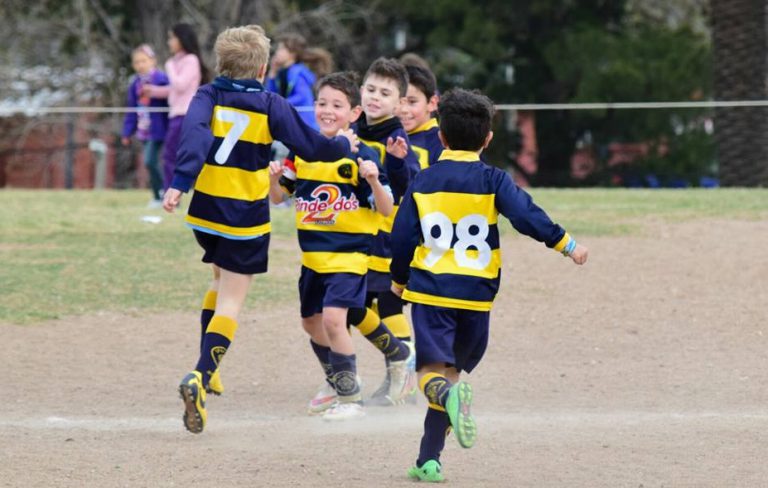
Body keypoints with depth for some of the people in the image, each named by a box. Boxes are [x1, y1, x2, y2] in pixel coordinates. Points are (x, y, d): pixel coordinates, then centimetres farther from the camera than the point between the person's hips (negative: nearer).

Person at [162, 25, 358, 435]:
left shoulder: (208, 97, -1)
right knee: (231, 303, -2)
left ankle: (208, 369, 24)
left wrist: (180, 182, -31)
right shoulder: (270, 106, -3)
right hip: (246, 216, -3)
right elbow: (309, 146, 2)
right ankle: (201, 377, -23)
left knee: (222, 280, 29)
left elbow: (194, 133, -21)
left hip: (205, 210, 3)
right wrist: (343, 144, 23)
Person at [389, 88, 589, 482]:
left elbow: (402, 237, 5)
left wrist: (399, 280, 21)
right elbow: (526, 216, -13)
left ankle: (448, 394, -44)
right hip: (476, 296, 1)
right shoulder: (491, 180, -1)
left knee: (433, 371, -7)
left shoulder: (423, 182, 5)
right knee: (452, 370, 15)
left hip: (429, 291, 0)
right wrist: (566, 245, -4)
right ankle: (429, 460, 12)